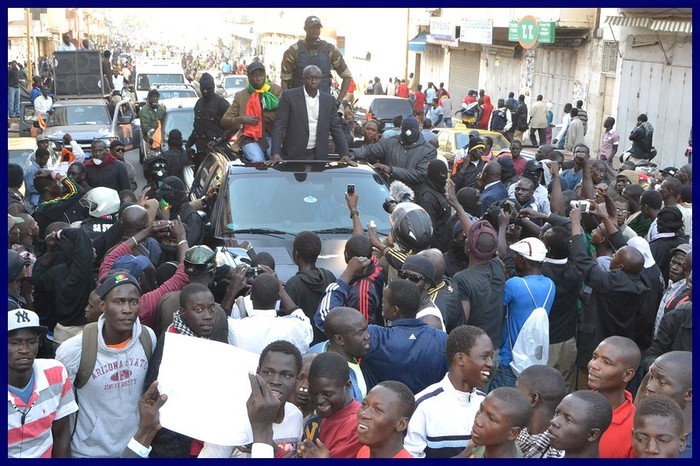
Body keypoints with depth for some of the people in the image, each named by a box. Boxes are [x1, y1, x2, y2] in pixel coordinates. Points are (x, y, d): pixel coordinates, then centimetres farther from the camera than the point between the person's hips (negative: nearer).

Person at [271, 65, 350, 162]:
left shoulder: (328, 99, 6)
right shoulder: (289, 96, -5)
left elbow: (336, 128, 7)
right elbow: (279, 125, -8)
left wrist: (345, 154, -4)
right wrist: (275, 153, -19)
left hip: (318, 156, 3)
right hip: (293, 155, -3)